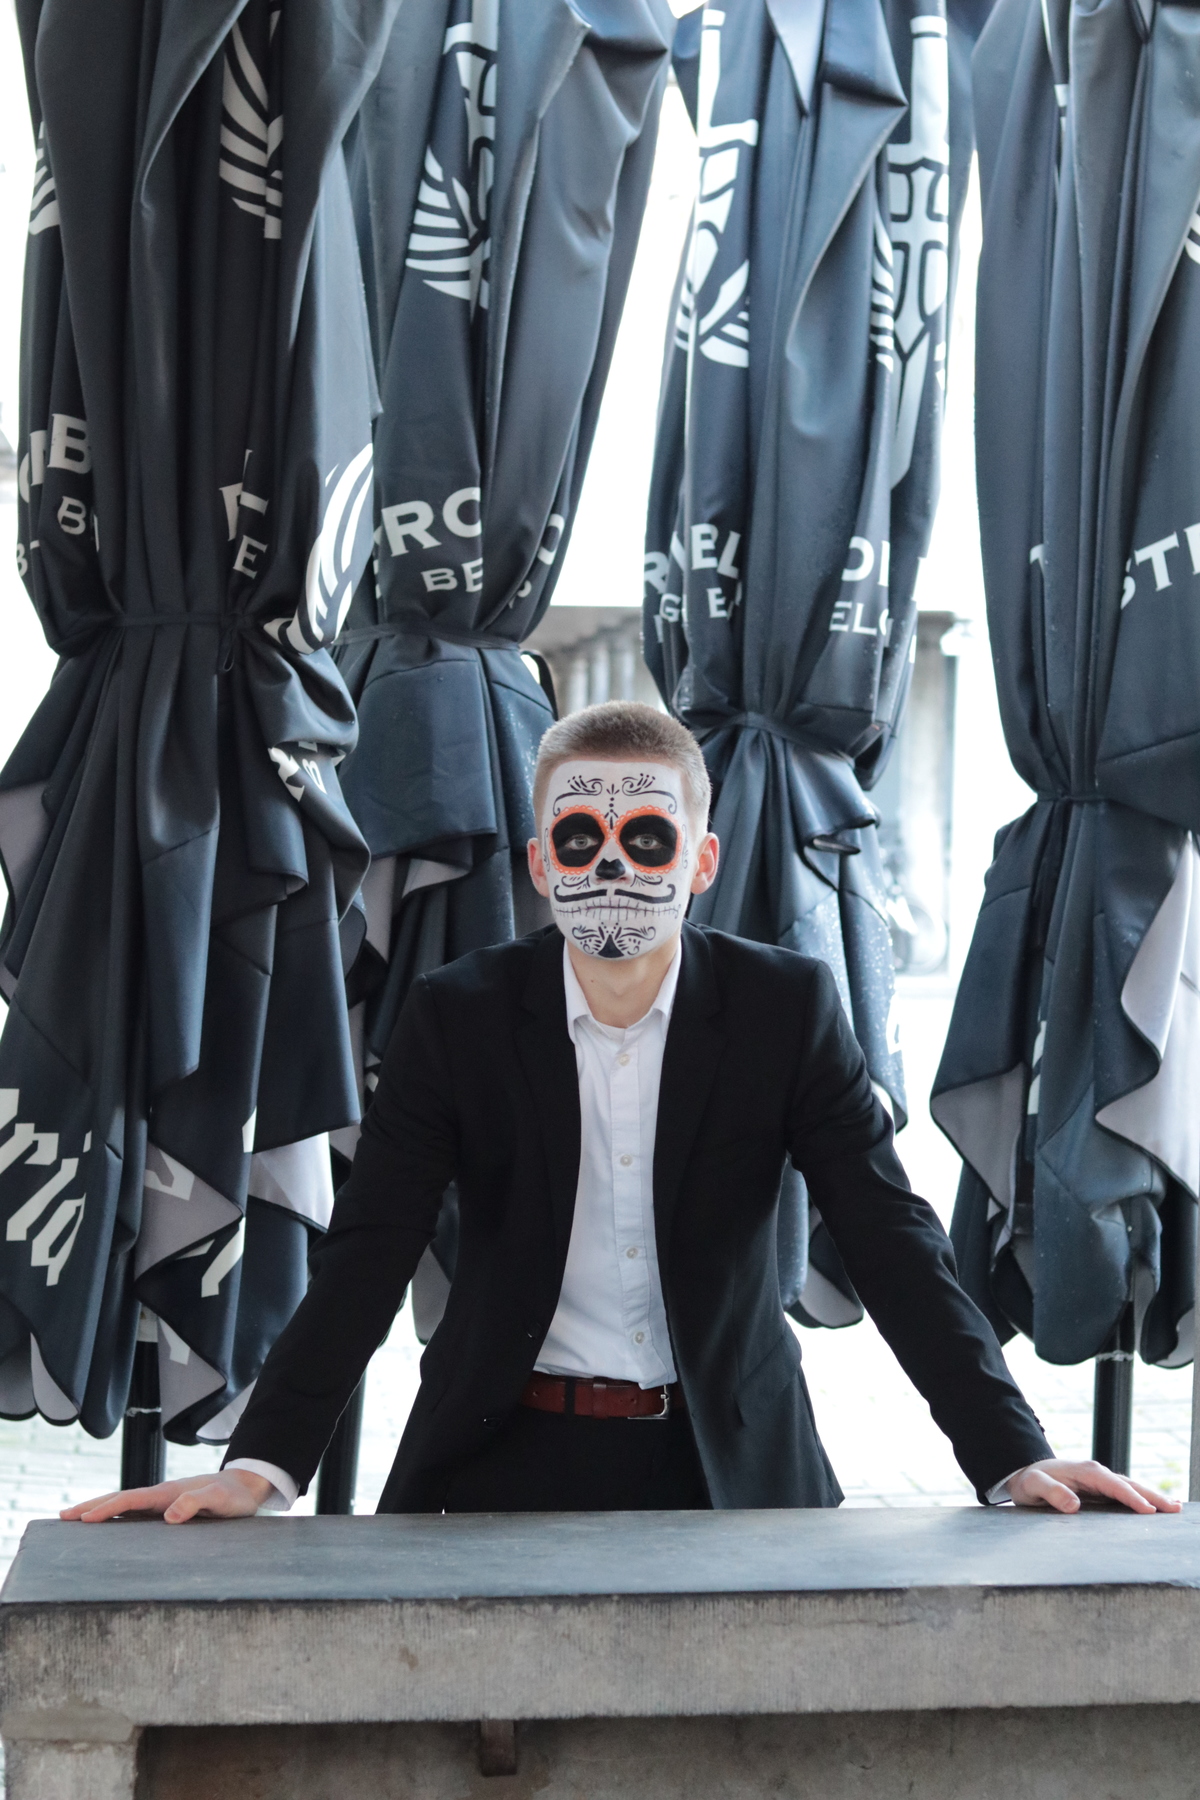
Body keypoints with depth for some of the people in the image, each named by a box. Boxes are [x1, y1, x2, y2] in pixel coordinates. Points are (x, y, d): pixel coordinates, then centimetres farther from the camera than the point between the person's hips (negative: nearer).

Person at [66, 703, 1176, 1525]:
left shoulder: (788, 1007, -2)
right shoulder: (457, 1017, -2)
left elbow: (894, 1242, -4)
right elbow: (367, 1256, -6)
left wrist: (1014, 1456, -14)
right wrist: (261, 1467, -19)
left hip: (730, 1466, 0)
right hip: (503, 1465, 0)